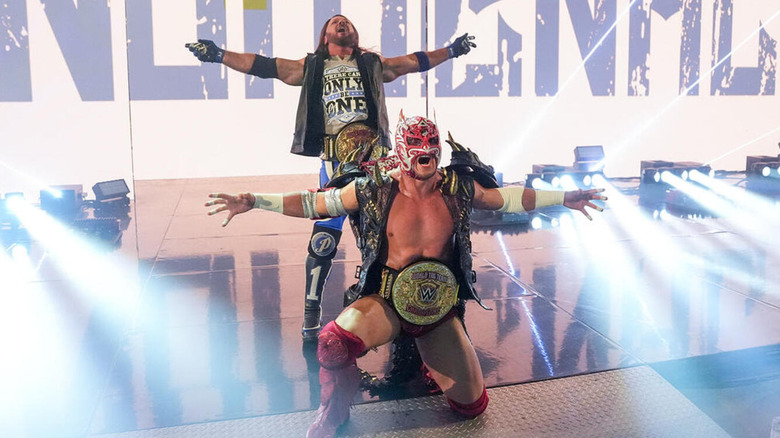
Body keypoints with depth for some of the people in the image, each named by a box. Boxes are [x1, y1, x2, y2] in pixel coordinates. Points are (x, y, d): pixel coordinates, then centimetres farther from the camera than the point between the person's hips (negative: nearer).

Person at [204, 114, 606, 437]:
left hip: (440, 308, 2)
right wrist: (253, 202, -7)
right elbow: (312, 203, -1)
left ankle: (429, 358, 37)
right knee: (333, 344, -34)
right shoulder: (373, 193, -8)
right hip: (386, 301, -2)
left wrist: (564, 198, 13)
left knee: (472, 405, 4)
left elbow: (510, 198, 11)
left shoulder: (460, 187, -3)